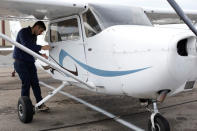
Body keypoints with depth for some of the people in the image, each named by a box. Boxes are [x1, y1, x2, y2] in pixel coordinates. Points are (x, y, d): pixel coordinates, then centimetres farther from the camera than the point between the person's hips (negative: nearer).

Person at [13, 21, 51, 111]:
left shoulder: (34, 36, 14)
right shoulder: (23, 32, -12)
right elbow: (26, 45, -27)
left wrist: (41, 54, 3)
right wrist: (41, 47, -33)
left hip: (30, 62, 8)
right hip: (20, 62, -7)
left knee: (35, 83, 4)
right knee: (26, 83, -7)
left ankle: (40, 104, 9)